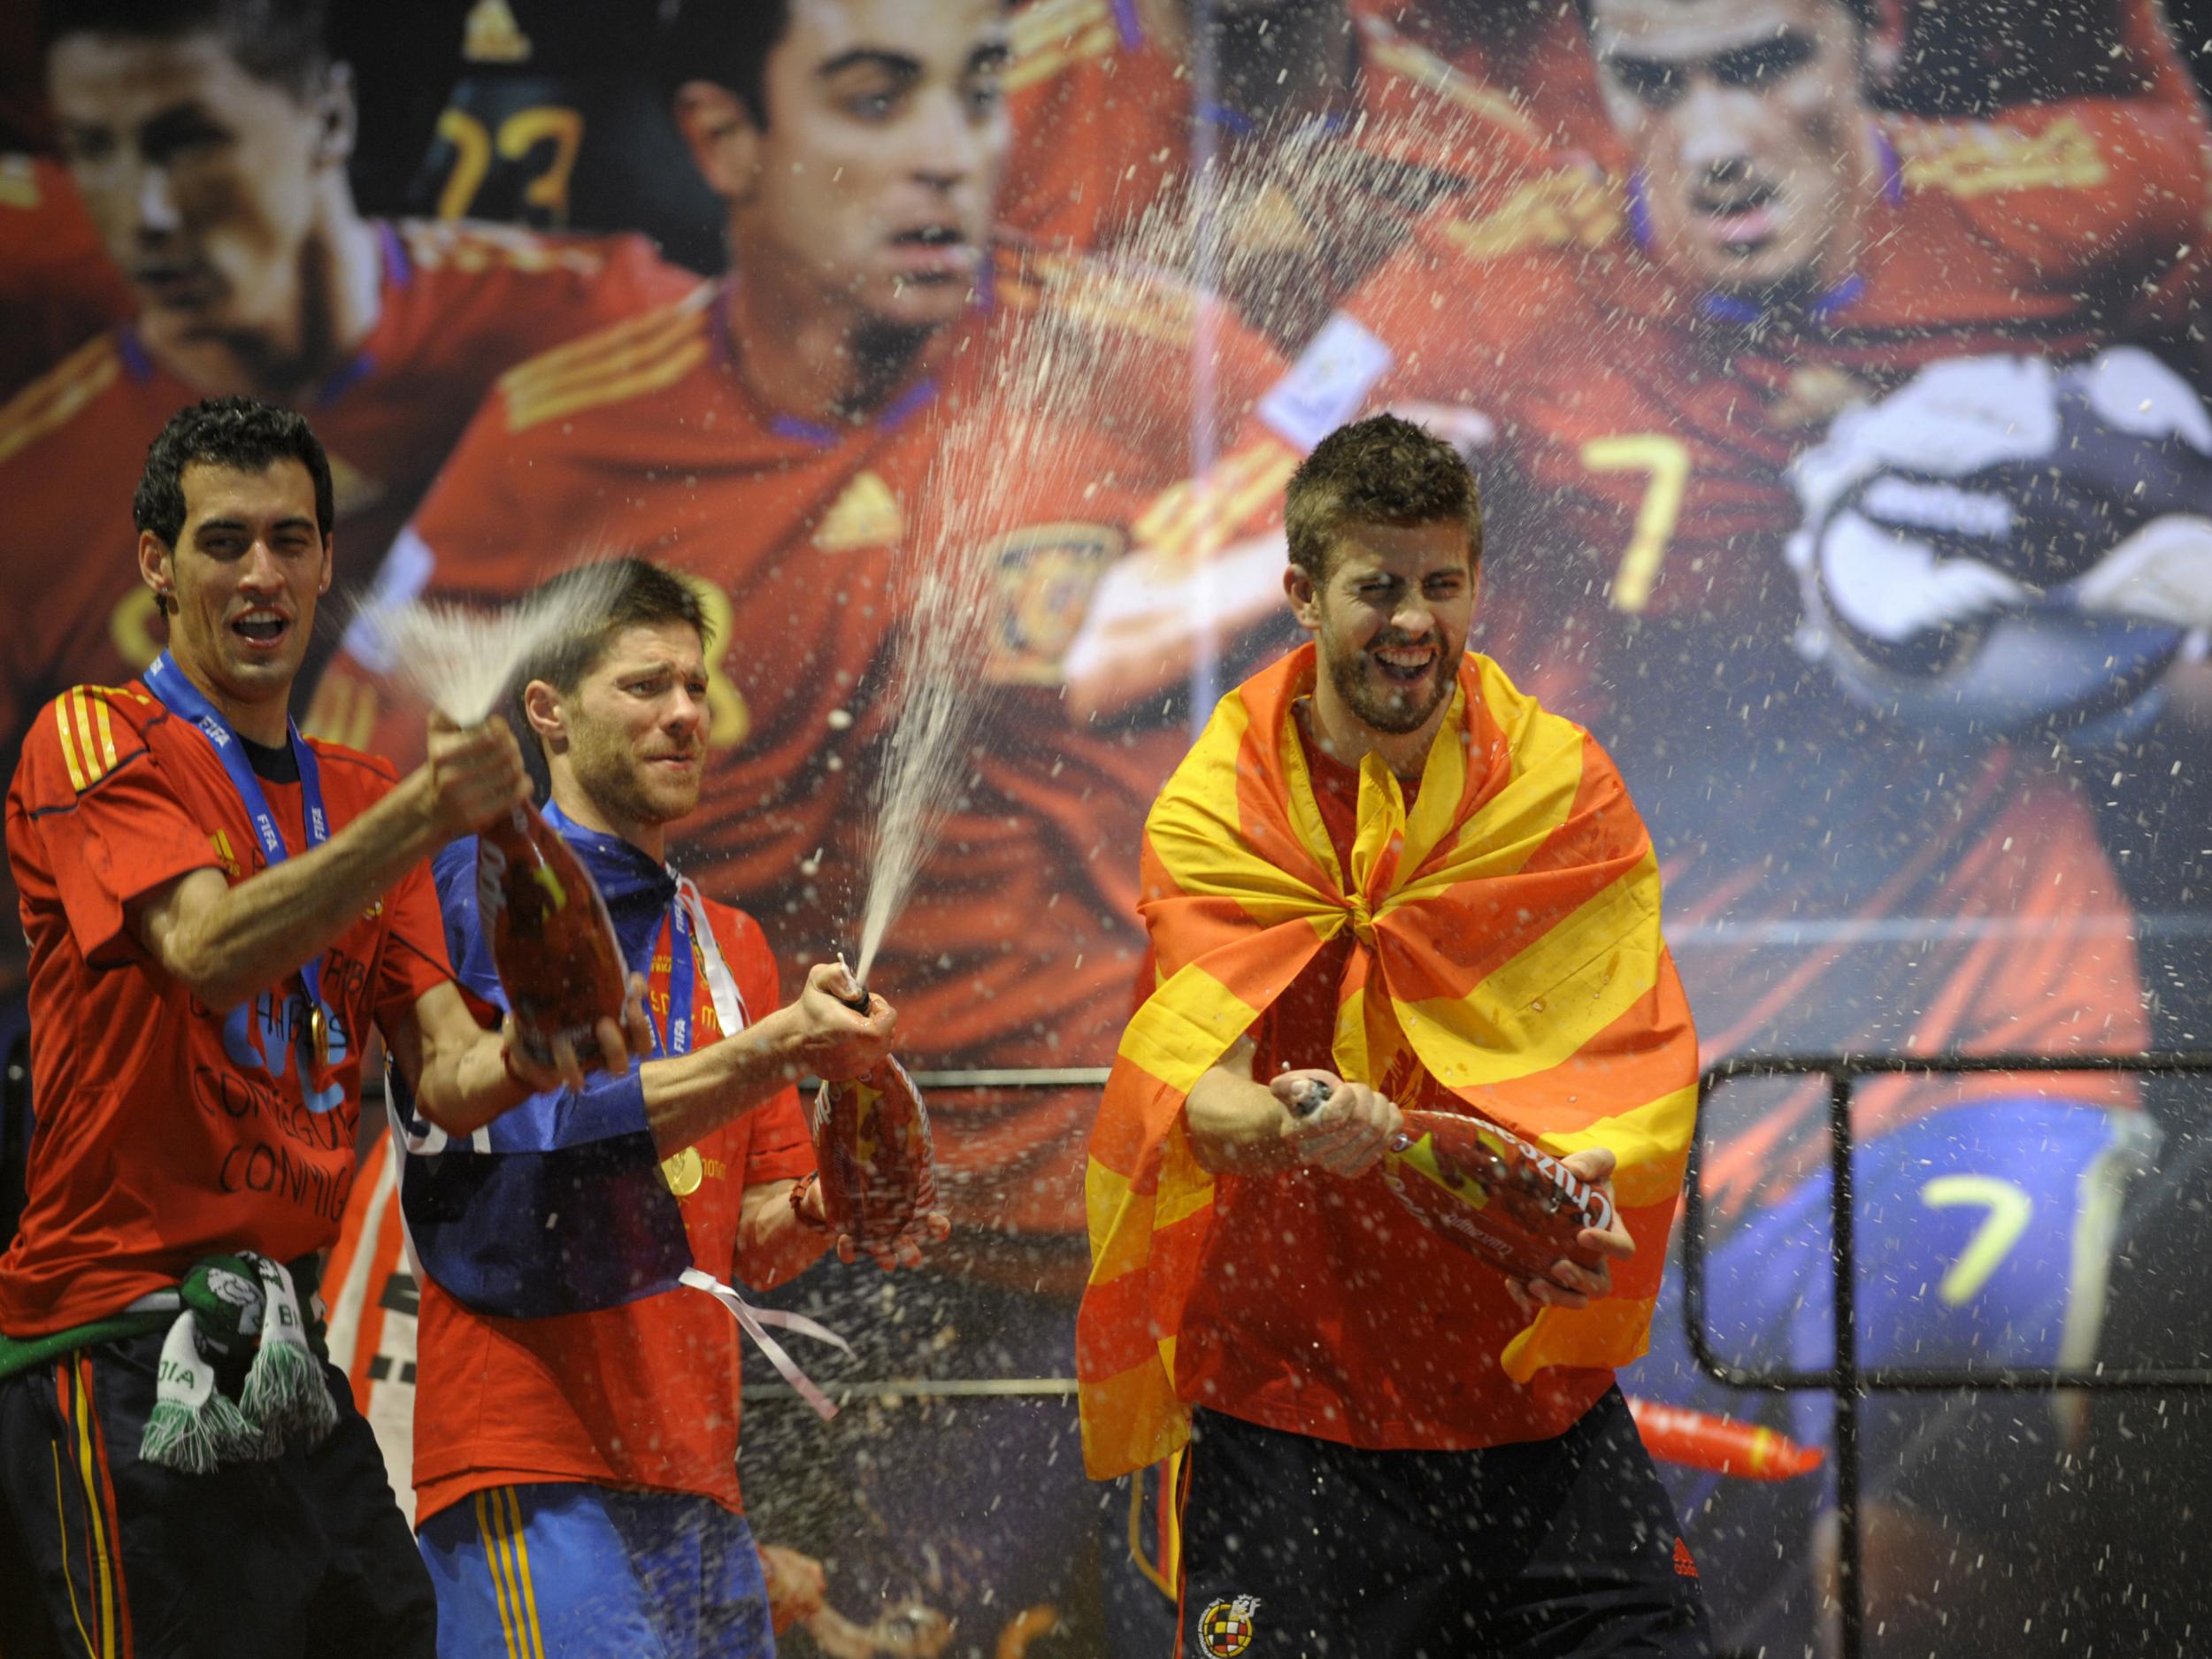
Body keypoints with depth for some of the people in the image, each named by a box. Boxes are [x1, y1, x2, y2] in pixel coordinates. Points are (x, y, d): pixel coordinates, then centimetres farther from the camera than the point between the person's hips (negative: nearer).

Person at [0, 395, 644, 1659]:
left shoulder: (360, 797, 19)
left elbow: (444, 1076, 10)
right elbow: (212, 952, -22)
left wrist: (523, 1058, -14)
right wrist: (421, 818, -33)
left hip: (285, 1356, 7)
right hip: (130, 1357, -7)